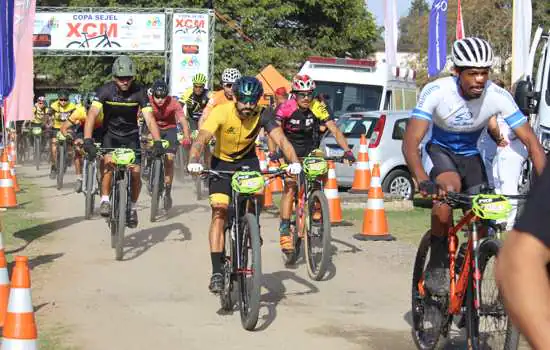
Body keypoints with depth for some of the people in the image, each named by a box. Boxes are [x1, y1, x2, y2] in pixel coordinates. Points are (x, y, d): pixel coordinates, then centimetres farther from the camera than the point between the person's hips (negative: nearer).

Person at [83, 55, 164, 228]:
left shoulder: (139, 92, -18)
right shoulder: (106, 90, -20)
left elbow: (149, 118, -24)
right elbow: (92, 114, -30)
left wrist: (157, 142, -38)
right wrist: (88, 140, -44)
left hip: (131, 135, 1)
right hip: (110, 134, -1)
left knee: (135, 172, -10)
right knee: (109, 163, -28)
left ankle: (132, 207, 13)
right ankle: (105, 201, -16)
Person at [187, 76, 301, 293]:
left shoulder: (261, 117, -22)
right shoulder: (221, 112, -27)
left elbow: (281, 139, -33)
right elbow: (202, 138, -38)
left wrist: (294, 162, -52)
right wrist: (194, 160, -58)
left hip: (247, 160, 2)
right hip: (221, 162, -2)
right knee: (219, 210, -15)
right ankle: (217, 271, -16)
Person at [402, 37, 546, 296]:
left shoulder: (498, 97, -25)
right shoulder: (436, 92, -29)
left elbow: (531, 142, -23)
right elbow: (410, 141, -35)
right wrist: (423, 181, -53)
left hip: (471, 154, 3)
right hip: (440, 150, -3)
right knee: (449, 187, -34)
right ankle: (436, 268, -22)